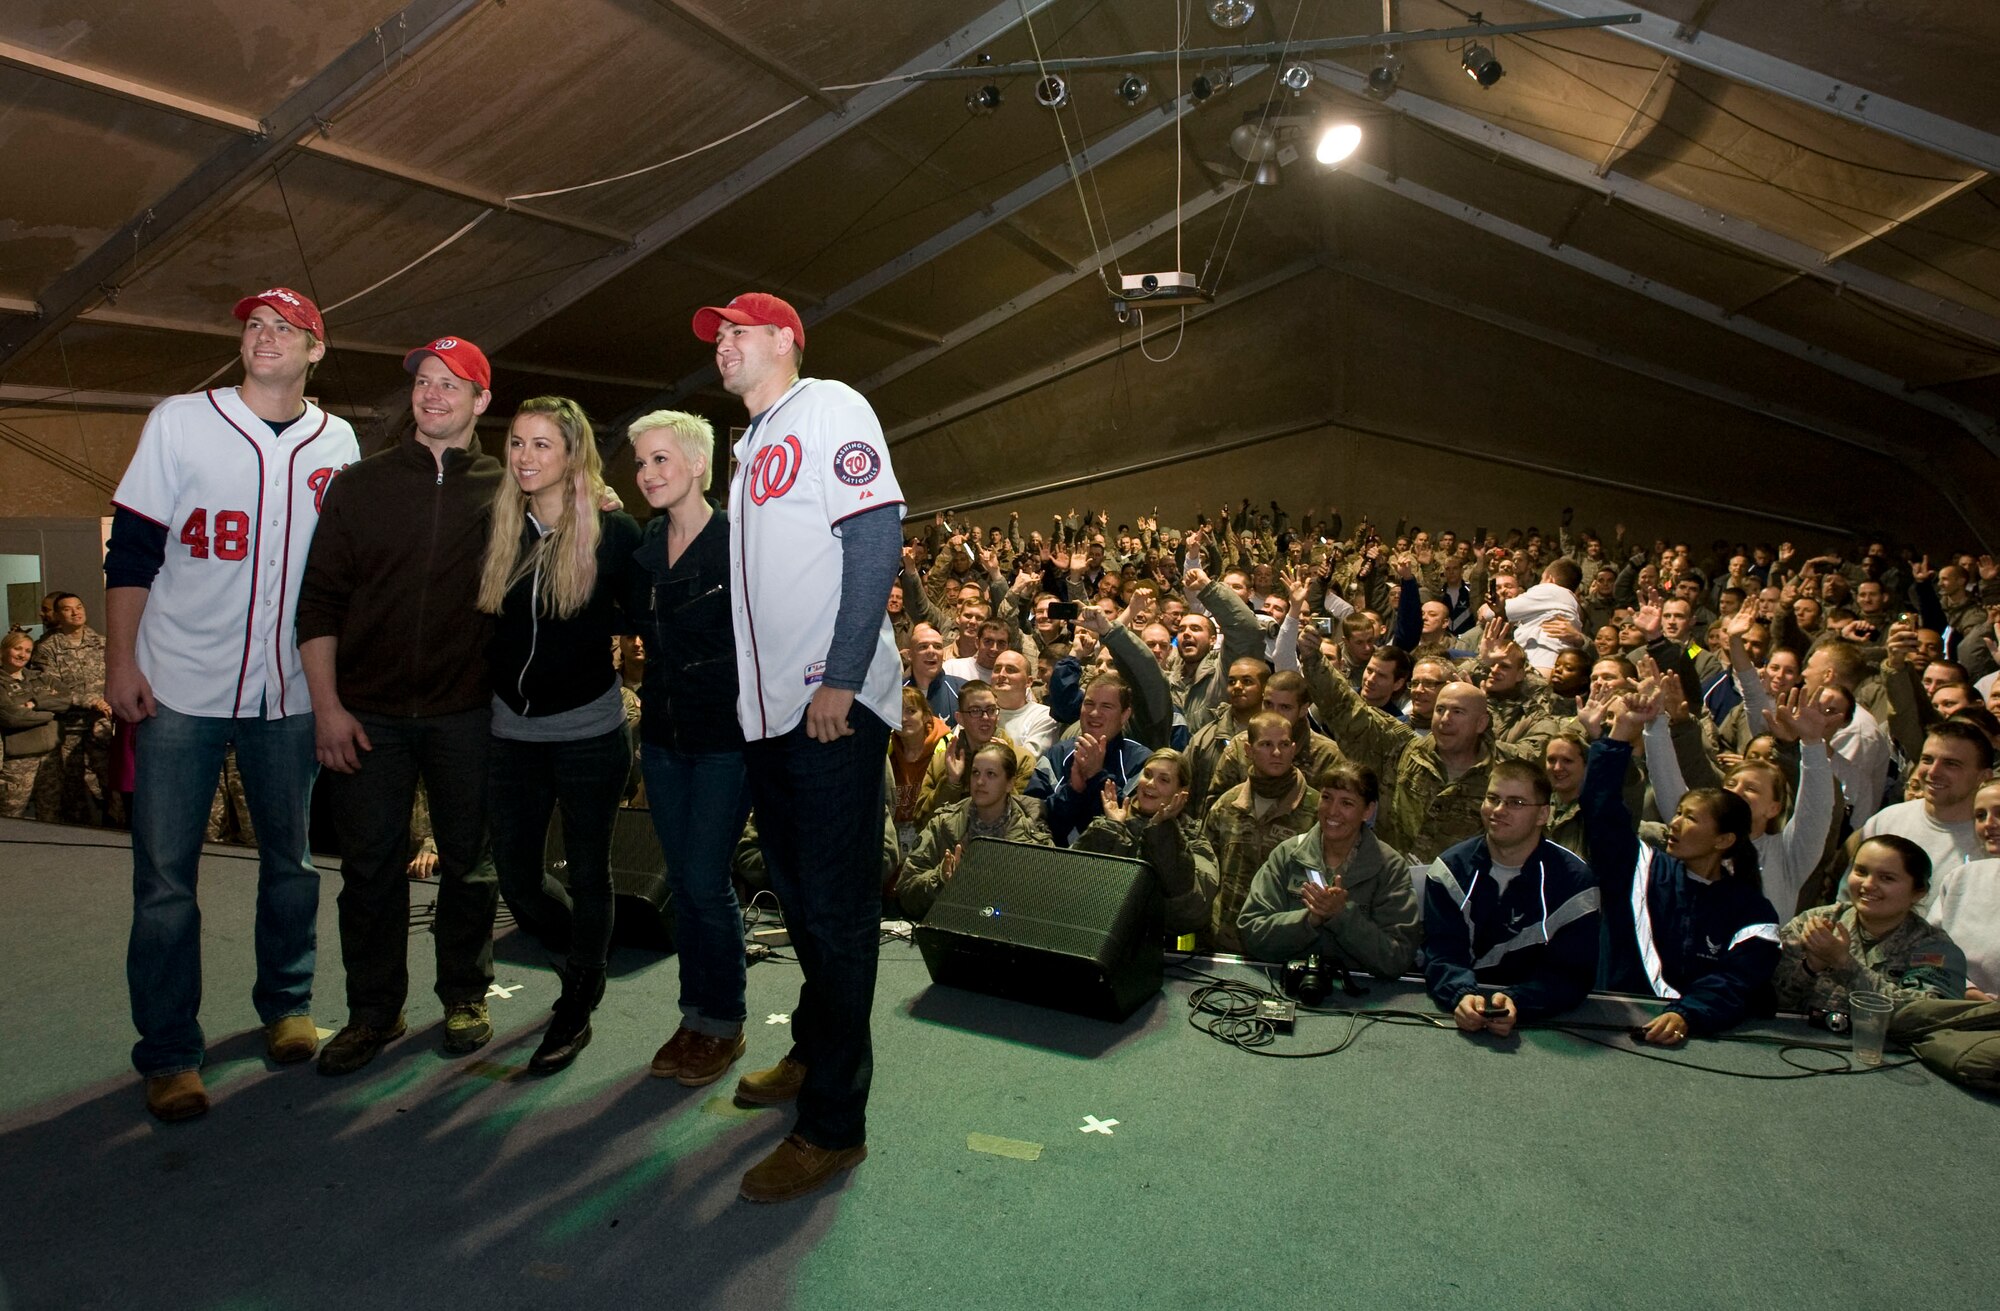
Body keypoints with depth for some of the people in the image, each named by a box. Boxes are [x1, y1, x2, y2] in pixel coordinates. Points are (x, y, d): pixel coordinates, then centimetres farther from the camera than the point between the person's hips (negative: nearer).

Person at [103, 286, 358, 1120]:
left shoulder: (337, 443, 6)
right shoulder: (180, 422, 0)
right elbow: (131, 549, 1)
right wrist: (120, 660, -5)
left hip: (290, 690, 2)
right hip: (179, 685, -2)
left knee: (290, 858, 12)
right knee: (165, 876, 1)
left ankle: (287, 1006, 29)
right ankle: (168, 1052, 13)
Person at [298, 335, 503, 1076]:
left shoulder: (505, 491, 4)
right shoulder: (361, 485, 6)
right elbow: (320, 601, 4)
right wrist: (327, 705, -3)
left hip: (467, 712, -1)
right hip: (368, 712, 1)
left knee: (469, 861, 8)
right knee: (370, 864, 7)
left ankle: (465, 996, 26)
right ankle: (373, 1010, 23)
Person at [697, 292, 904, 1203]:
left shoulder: (828, 408, -5)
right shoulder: (750, 440, 21)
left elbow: (877, 538, -16)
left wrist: (840, 679, -20)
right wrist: (747, 684, 14)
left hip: (836, 705, -9)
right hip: (766, 708, 9)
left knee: (836, 907, -4)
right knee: (798, 897, 18)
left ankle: (834, 1123, 4)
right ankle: (814, 1052, 35)